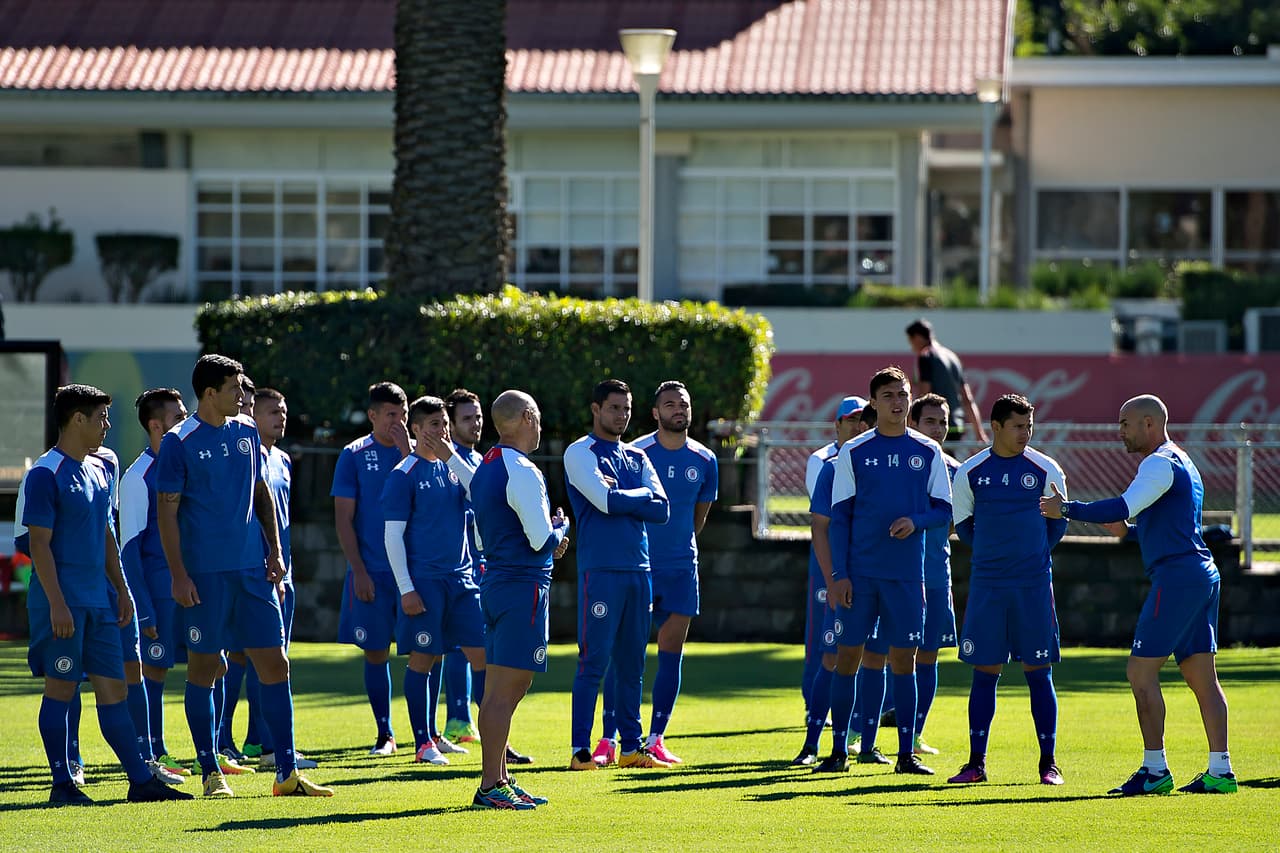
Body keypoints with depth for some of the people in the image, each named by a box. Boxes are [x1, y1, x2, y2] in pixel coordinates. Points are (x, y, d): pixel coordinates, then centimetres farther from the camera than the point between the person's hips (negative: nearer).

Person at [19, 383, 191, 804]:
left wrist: (121, 589, 18)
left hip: (98, 601, 8)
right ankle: (63, 783, 4)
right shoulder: (45, 475, -10)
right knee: (61, 688, -2)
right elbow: (39, 543, -14)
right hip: (63, 603, -8)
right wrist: (56, 604, -19)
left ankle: (141, 780, 7)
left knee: (113, 688, 7)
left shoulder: (99, 470, 15)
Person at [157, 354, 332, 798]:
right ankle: (210, 773, 9)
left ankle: (287, 773, 4)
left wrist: (273, 549, 10)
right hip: (205, 573, -5)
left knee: (275, 664, 2)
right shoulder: (180, 442, -7)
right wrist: (179, 575, -12)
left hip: (253, 569, 5)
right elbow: (167, 512, -7)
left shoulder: (246, 432, 10)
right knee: (203, 669, 1)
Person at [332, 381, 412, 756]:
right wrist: (358, 571, -8)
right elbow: (343, 519, -1)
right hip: (372, 572, -1)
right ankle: (385, 735, 12)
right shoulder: (354, 455, 1)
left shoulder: (416, 452, 6)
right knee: (375, 652, 3)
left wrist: (407, 453, -13)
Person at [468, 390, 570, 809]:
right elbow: (542, 540, -18)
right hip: (523, 585, -10)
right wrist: (561, 527, 4)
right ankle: (491, 786, -10)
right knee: (505, 691, -9)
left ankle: (499, 779, 18)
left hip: (495, 582, 10)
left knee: (498, 690, 13)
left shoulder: (484, 470, 15)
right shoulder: (521, 472, -15)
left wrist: (549, 540, 17)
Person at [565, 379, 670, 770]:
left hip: (638, 570, 6)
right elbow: (605, 501, -16)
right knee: (593, 662, -8)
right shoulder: (581, 453, -2)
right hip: (601, 571, -6)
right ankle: (581, 750, -6)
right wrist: (642, 496, 0)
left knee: (632, 664, 9)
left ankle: (632, 747, 14)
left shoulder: (637, 457, 17)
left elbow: (662, 509, 4)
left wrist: (619, 497, -7)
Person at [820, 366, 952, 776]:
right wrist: (838, 574, -5)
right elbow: (839, 517, 2)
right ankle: (838, 750, 7)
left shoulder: (928, 453, 6)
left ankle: (906, 753, 5)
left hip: (907, 573, 1)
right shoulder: (853, 452, 2)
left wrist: (917, 521, -14)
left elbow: (943, 510, 8)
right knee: (848, 655, 0)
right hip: (860, 572, -1)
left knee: (903, 659, 2)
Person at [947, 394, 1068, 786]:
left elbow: (1058, 521, 11)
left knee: (1038, 672, 0)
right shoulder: (970, 473, 2)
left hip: (1034, 584, -1)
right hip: (987, 583, 1)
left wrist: (1034, 555, 10)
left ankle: (1049, 763, 6)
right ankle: (976, 763, 7)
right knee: (984, 671, 2)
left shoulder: (1046, 470, 0)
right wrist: (994, 552, 10)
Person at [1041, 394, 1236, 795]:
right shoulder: (1181, 463, 22)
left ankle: (1155, 770, -9)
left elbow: (1123, 507, -23)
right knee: (1201, 675, 7)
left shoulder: (1161, 463, -10)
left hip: (1176, 576, -10)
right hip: (1203, 574, 10)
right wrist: (1129, 531, 21)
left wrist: (1067, 509, -17)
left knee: (1142, 670, -7)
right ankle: (1220, 772, 3)